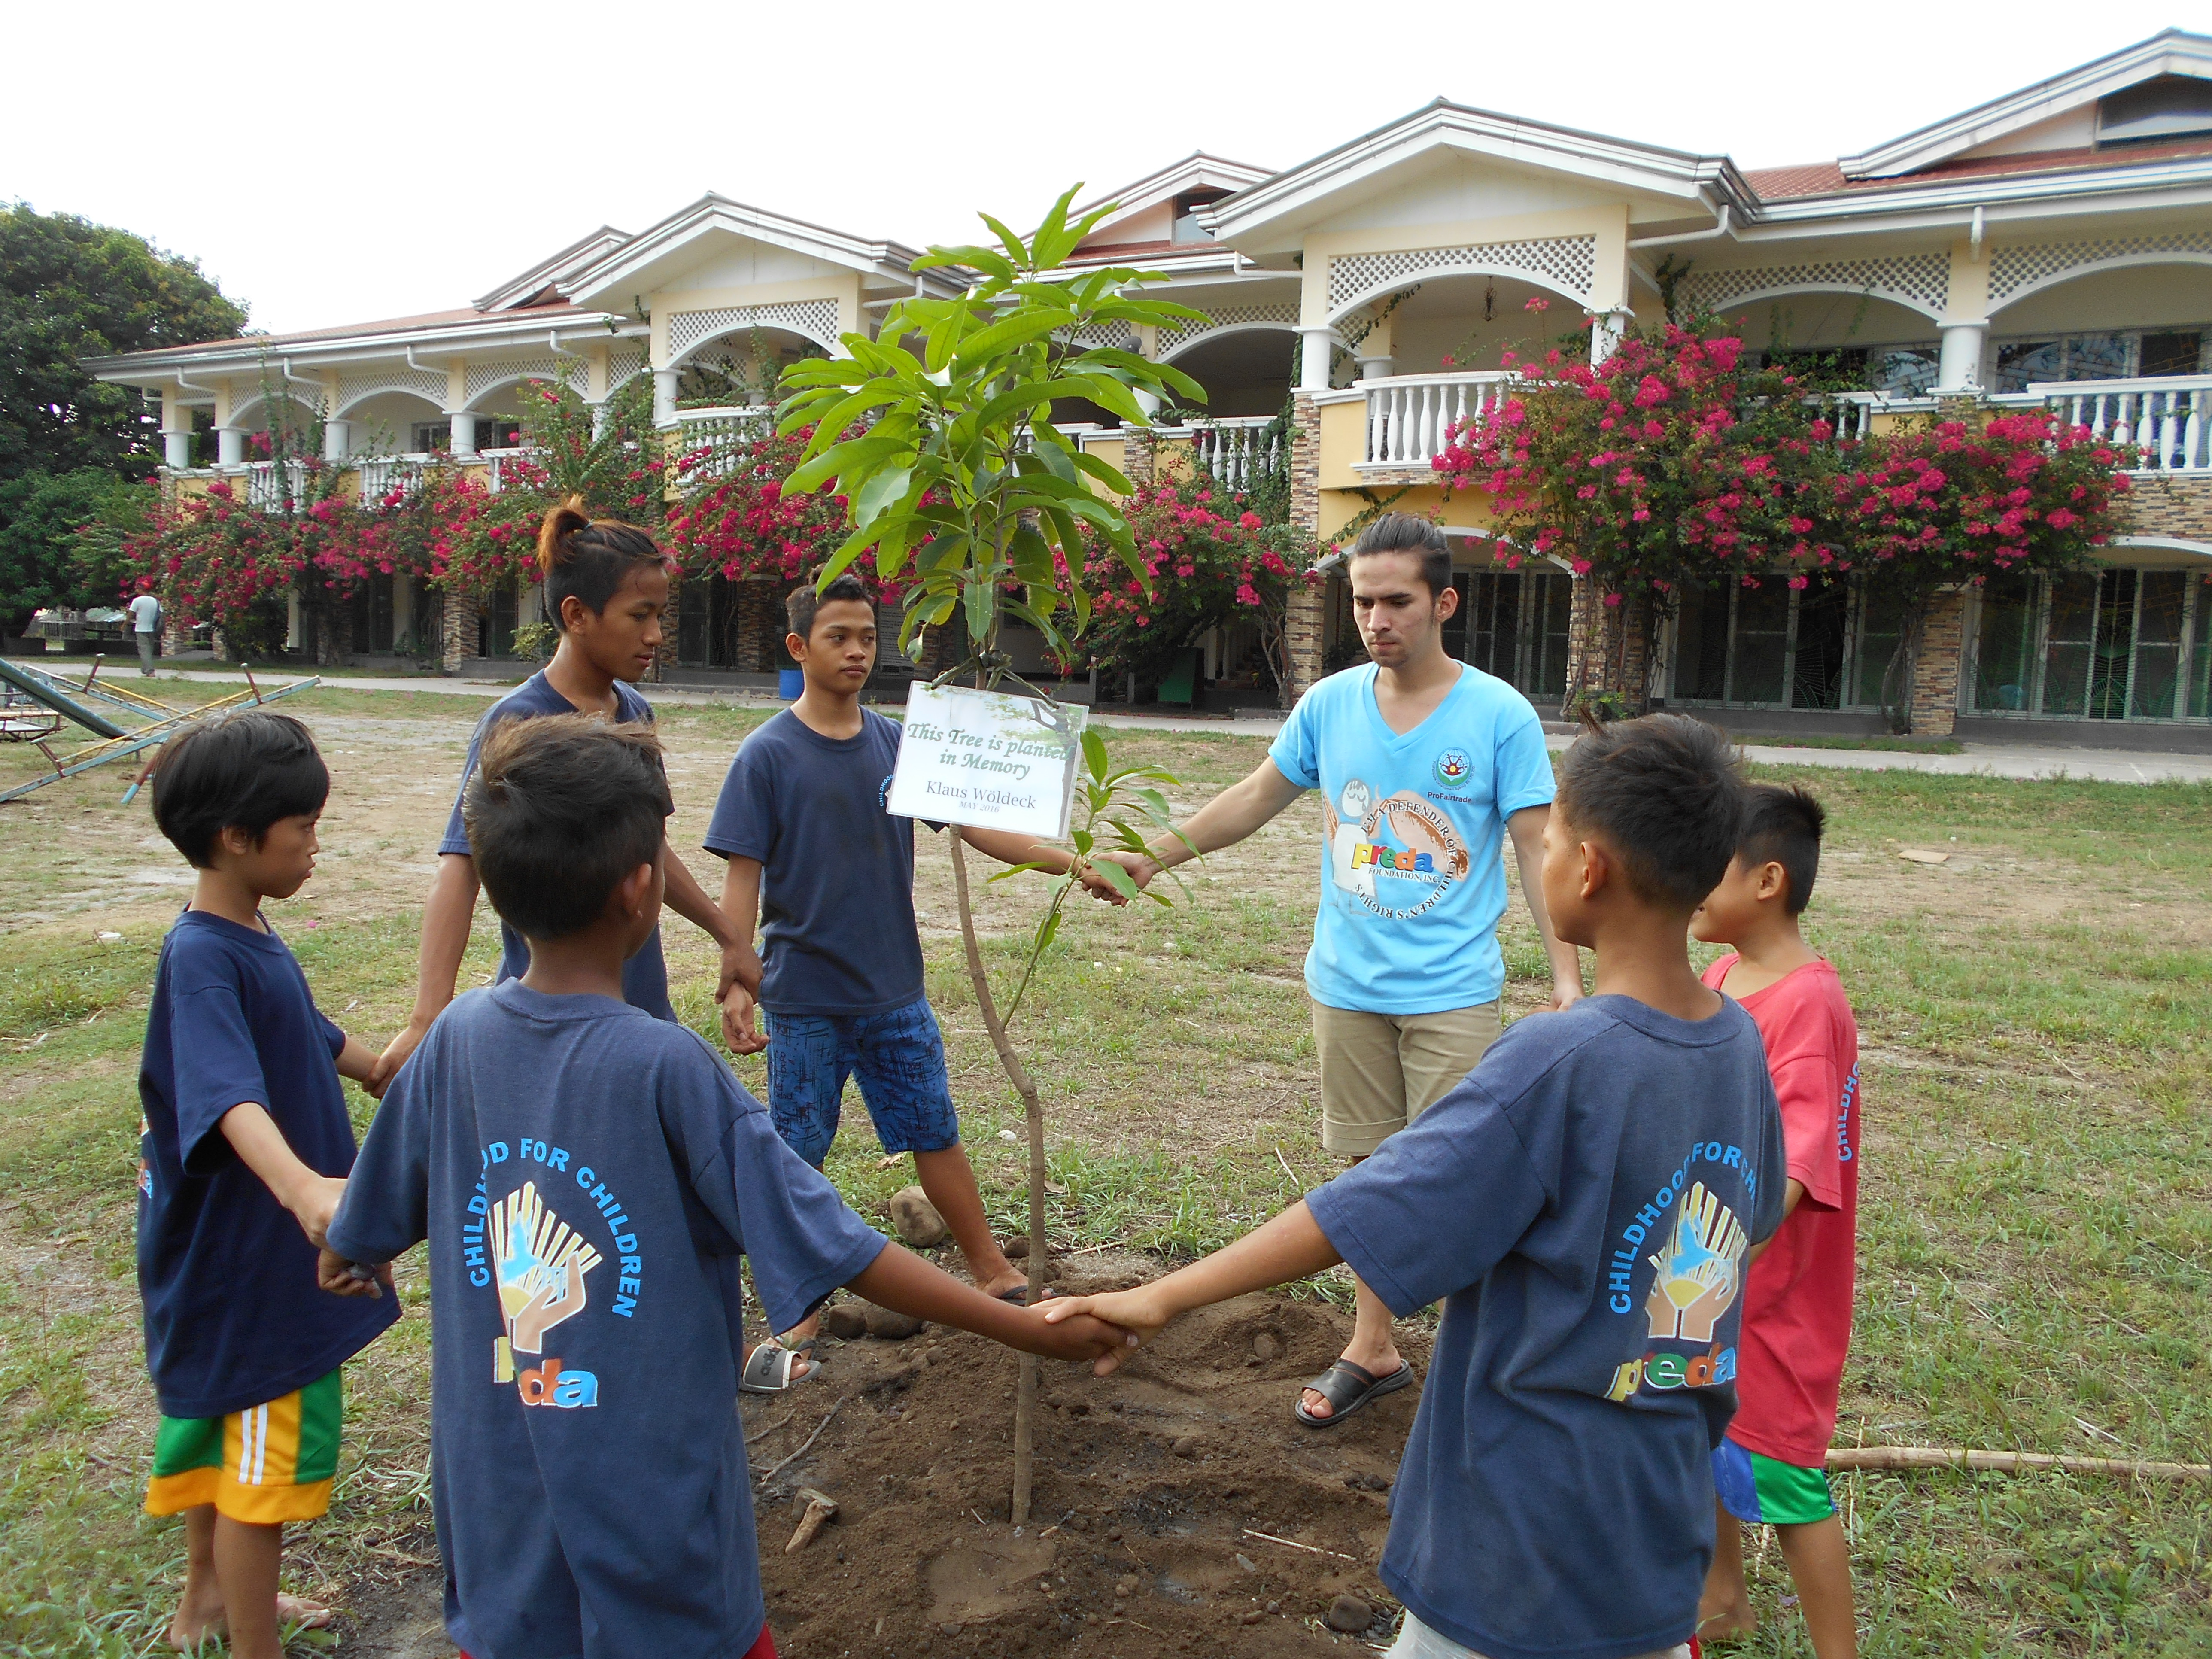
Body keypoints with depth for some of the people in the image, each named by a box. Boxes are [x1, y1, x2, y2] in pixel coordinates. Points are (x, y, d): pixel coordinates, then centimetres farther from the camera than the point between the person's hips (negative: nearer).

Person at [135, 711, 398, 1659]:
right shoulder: (203, 959, -27)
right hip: (247, 1259, -10)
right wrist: (302, 1185, -60)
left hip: (245, 1249, 10)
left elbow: (311, 1040, 20)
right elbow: (229, 1092, -44)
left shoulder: (251, 937, 3)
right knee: (265, 1461, 4)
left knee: (222, 1425, 26)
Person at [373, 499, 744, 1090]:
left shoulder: (636, 713, 6)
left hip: (642, 1001, 7)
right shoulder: (518, 722, -14)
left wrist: (728, 936, 26)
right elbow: (461, 868, -23)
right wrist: (428, 1020, -32)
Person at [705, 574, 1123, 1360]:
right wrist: (736, 984, -16)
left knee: (936, 1134, 14)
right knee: (796, 1158, 7)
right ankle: (798, 1316, 24)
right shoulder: (767, 757, -8)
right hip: (804, 1001, -3)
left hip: (896, 993, 4)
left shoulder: (897, 744, 3)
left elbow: (976, 825, 4)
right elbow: (742, 882, -9)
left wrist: (1072, 864, -4)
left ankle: (995, 1274, 28)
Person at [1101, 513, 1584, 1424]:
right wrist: (1155, 858, 9)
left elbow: (1537, 849, -6)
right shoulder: (1330, 703, 2)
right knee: (1372, 1168, 14)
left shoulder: (1500, 716, -7)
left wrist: (1566, 974, -13)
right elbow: (1258, 796, 12)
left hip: (1451, 994, -3)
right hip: (1347, 984, 4)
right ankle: (1372, 1349, 28)